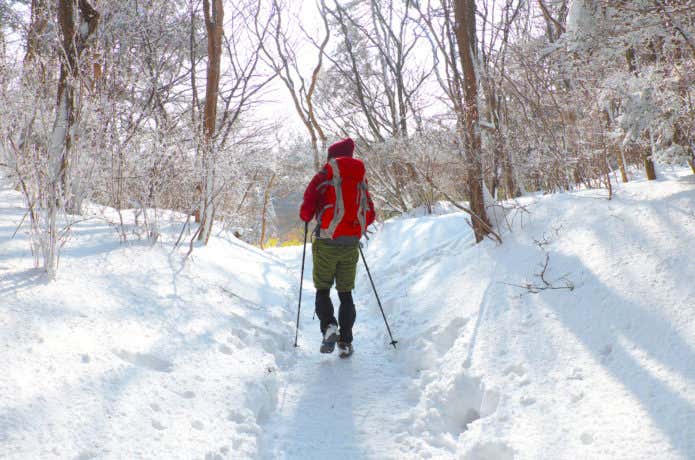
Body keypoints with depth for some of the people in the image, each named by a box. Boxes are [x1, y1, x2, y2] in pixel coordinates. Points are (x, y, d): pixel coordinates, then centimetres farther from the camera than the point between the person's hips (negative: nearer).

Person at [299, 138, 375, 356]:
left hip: (326, 242, -3)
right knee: (346, 293, 11)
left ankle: (328, 326, -14)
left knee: (322, 290, 9)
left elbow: (306, 210, -8)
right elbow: (370, 216, 12)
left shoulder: (323, 177, -3)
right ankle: (346, 342, 8)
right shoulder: (361, 180, 10)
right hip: (351, 245, 3)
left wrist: (307, 217, 16)